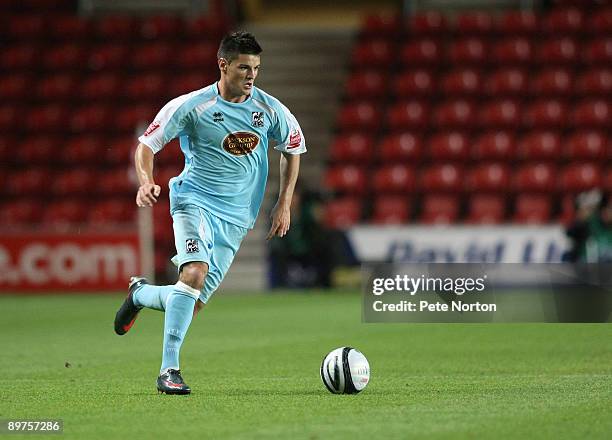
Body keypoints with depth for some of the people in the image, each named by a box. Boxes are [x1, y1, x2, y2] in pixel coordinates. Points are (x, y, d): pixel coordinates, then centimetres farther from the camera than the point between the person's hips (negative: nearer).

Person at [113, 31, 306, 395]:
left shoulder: (270, 110, -1)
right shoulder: (192, 106, -9)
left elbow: (294, 149, 15)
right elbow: (147, 144, -3)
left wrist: (284, 205, 9)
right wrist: (146, 181, -23)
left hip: (236, 216, 3)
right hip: (195, 200, -3)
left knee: (192, 305, 0)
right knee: (195, 272, -30)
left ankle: (140, 294, 34)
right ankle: (170, 369, -24)